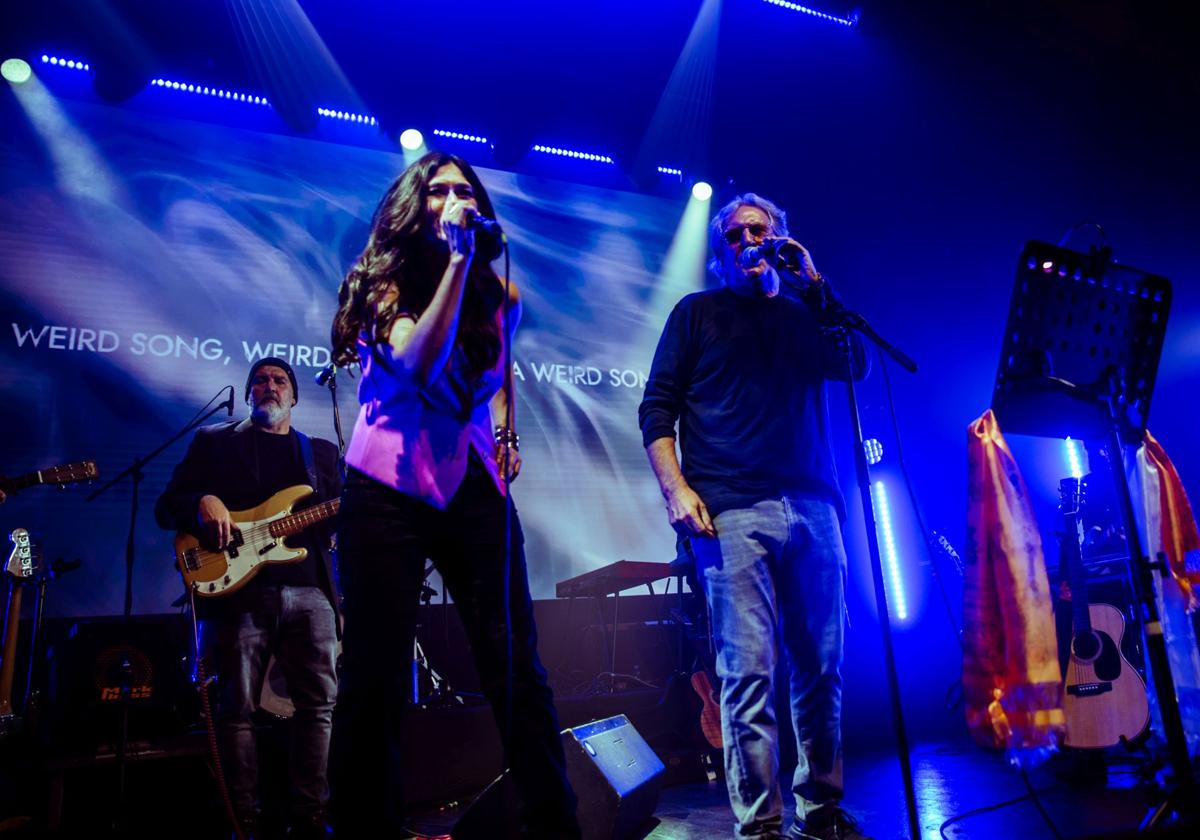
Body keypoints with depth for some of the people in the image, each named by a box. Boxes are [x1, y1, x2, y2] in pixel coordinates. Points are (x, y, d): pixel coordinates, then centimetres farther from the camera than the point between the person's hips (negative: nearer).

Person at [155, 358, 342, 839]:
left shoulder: (323, 452, 19)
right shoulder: (214, 440, 14)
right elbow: (166, 507, 8)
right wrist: (202, 502, -13)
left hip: (310, 591, 2)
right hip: (237, 588, -2)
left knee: (320, 702, 0)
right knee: (237, 708, 0)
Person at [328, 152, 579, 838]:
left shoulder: (499, 296, 10)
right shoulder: (382, 283, 1)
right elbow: (418, 365, -19)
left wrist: (506, 432, 12)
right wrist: (457, 259, -17)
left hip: (475, 489, 3)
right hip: (391, 489, -2)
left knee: (517, 666, 0)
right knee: (378, 672, 1)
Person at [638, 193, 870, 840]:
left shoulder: (803, 315, 22)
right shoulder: (697, 312, 14)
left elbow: (854, 364, 4)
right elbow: (657, 408, 5)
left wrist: (814, 284, 2)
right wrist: (676, 488, -8)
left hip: (811, 505, 4)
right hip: (731, 512, -3)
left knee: (821, 666, 6)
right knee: (748, 672, -7)